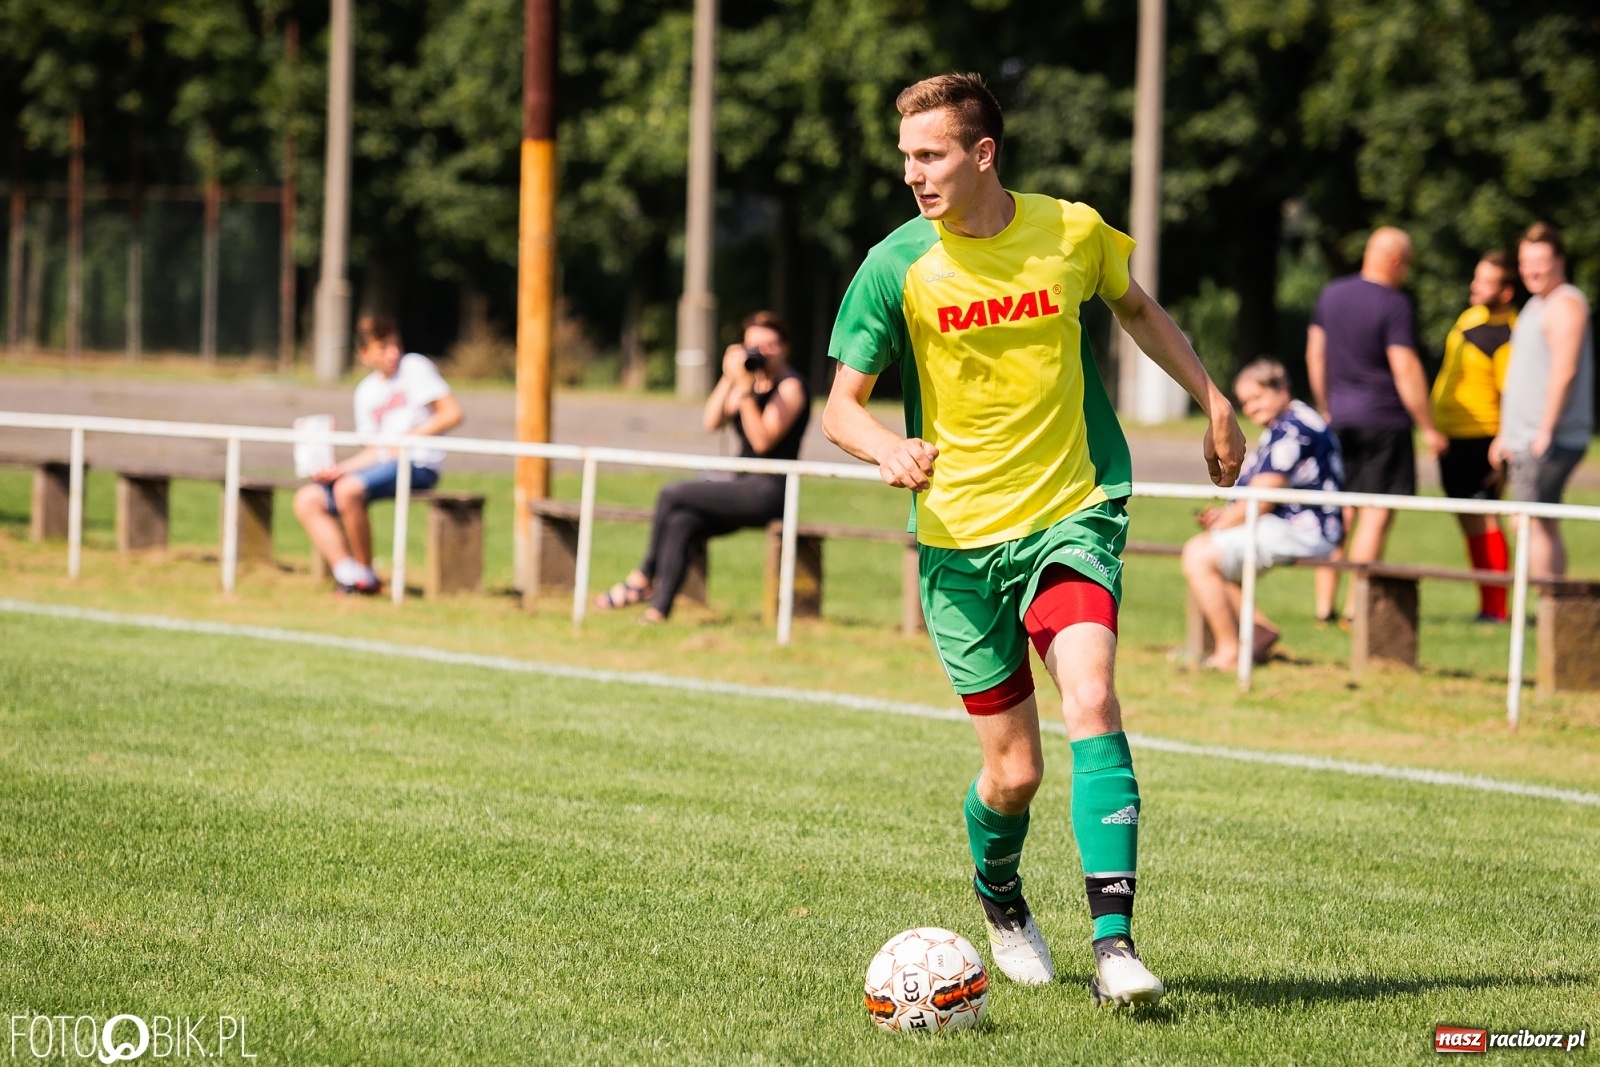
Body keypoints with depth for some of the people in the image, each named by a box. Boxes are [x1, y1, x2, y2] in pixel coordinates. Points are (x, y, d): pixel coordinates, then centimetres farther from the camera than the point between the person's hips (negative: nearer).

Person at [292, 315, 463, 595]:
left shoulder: (415, 367, 0)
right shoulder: (366, 392, 17)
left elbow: (452, 414, -8)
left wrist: (409, 438, -15)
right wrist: (341, 469, 4)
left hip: (419, 465, -8)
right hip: (383, 464, 8)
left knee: (348, 490, -31)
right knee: (307, 500, -5)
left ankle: (366, 576, -16)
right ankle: (346, 575, -19)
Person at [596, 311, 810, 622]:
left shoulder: (790, 387, -6)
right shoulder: (752, 379, 18)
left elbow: (763, 441, -18)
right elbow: (712, 422, 5)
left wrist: (745, 391, -21)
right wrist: (728, 379, -7)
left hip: (769, 492, -8)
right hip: (743, 488, 8)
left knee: (672, 495, -19)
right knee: (679, 523, -20)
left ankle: (643, 579, -7)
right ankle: (658, 610, -28)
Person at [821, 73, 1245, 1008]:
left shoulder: (1072, 231, -3)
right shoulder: (896, 267, -7)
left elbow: (1136, 309, 19)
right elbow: (842, 405, -2)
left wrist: (1212, 398, 18)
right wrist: (890, 449, -23)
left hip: (1073, 516, 0)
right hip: (961, 535, 0)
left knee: (1091, 696, -25)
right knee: (1014, 770, 2)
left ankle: (1115, 944, -26)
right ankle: (1002, 902, 37)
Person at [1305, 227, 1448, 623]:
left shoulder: (1331, 294, 9)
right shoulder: (1394, 305, -13)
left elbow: (1315, 355, 15)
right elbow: (1405, 371, -15)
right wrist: (1428, 427, -8)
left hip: (1340, 417, 7)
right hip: (1383, 420, -7)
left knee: (1339, 513, 12)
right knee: (1376, 515, -4)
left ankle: (1324, 605, 11)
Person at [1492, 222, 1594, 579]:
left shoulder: (1565, 304, -11)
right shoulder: (1536, 304, 20)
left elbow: (1564, 371, -19)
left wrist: (1545, 432, -22)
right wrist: (1506, 434, 23)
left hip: (1549, 441, -10)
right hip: (1525, 440, 10)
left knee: (1535, 525, -11)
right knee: (1544, 527, 10)